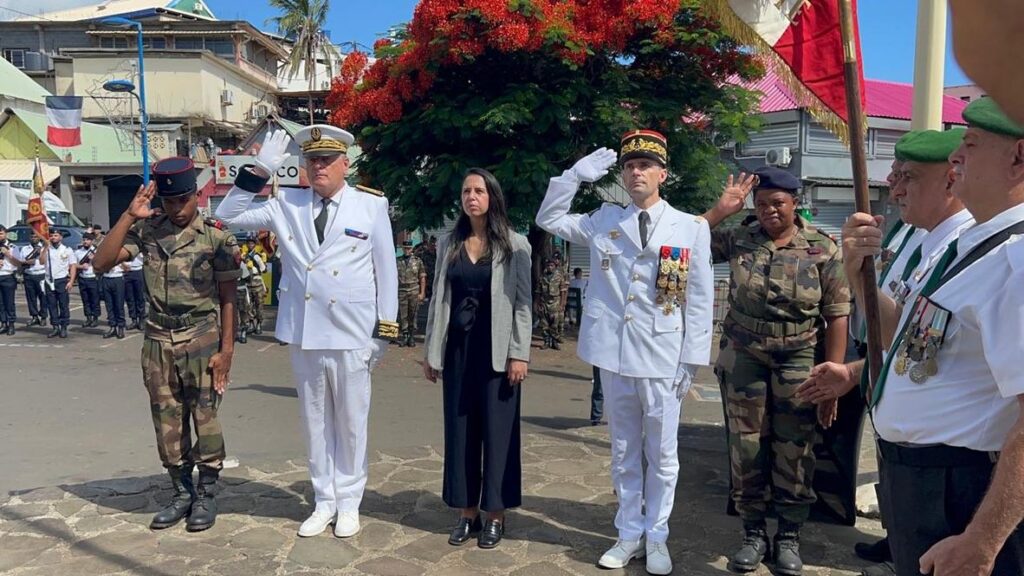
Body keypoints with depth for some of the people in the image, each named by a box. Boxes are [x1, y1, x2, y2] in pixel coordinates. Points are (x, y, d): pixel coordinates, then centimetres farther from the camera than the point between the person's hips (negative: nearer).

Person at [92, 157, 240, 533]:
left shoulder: (216, 236, -6)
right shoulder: (146, 230, 3)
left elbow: (227, 298, -4)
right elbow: (101, 264, -6)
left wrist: (226, 350, -9)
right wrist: (129, 215, -13)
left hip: (202, 339, -3)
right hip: (158, 341, 4)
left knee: (204, 417, 2)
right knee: (167, 421, 10)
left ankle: (207, 494, 17)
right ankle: (181, 492, 25)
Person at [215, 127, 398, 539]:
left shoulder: (371, 205, -3)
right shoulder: (287, 204, 5)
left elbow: (386, 270, -1)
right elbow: (228, 216, 6)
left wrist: (384, 329, -2)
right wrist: (259, 171, -7)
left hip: (352, 335, -3)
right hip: (304, 334, 3)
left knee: (350, 422, 9)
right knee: (315, 421, 14)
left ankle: (348, 503, 26)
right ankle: (323, 502, 29)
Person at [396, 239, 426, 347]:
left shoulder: (418, 261, 6)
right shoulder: (398, 262, 8)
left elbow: (422, 278, 5)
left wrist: (422, 293, -2)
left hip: (414, 292, 0)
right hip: (401, 292, 0)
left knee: (413, 316, 4)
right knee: (402, 316, -1)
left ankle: (411, 337, 11)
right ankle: (402, 337, 5)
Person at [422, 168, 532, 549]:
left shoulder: (515, 245, -2)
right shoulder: (448, 245, 8)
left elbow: (523, 302, -5)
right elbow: (439, 300, 10)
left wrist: (519, 353, -11)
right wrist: (431, 352, 8)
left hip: (496, 350, -3)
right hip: (458, 348, 4)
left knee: (497, 430, 4)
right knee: (460, 429, 8)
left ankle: (495, 514, 16)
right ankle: (467, 512, 20)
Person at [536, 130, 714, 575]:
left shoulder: (692, 228, 0)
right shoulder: (603, 221, 8)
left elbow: (699, 302, 0)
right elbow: (549, 220, 13)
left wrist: (692, 362, -4)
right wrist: (575, 176, 1)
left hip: (663, 359, -2)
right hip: (614, 356, 2)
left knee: (662, 454, 8)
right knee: (624, 453, 13)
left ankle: (656, 538, 24)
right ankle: (629, 534, 27)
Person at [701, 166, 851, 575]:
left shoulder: (823, 250, -3)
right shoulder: (738, 240, 1)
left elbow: (836, 317, -3)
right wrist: (720, 211, -7)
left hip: (798, 360, -1)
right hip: (743, 357, 2)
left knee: (794, 451, 4)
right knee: (746, 447, 6)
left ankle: (789, 536, 22)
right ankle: (754, 532, 21)